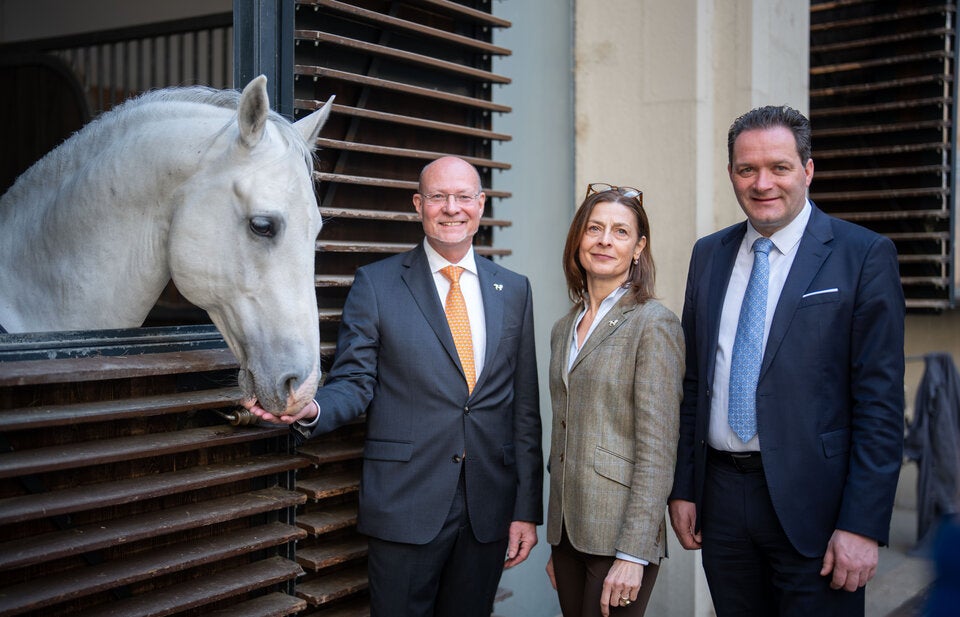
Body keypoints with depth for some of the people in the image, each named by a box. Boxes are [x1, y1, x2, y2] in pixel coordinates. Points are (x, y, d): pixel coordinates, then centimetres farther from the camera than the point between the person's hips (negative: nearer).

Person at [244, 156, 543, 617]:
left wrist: (527, 509, 6)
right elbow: (354, 384, -3)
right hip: (405, 507, -3)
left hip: (489, 510, 3)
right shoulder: (376, 283, -1)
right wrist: (311, 409, -26)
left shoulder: (513, 290, 8)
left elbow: (524, 407, 8)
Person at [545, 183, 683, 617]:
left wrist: (633, 554, -18)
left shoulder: (653, 324, -10)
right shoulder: (564, 330, 12)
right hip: (568, 530, 6)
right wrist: (555, 542, 16)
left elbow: (656, 450, -14)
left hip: (620, 534, -6)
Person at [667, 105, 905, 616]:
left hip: (811, 504, -4)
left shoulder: (864, 256, -6)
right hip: (720, 493, 5)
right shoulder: (709, 254, 9)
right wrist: (682, 487, 8)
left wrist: (863, 525, -14)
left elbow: (880, 401, -10)